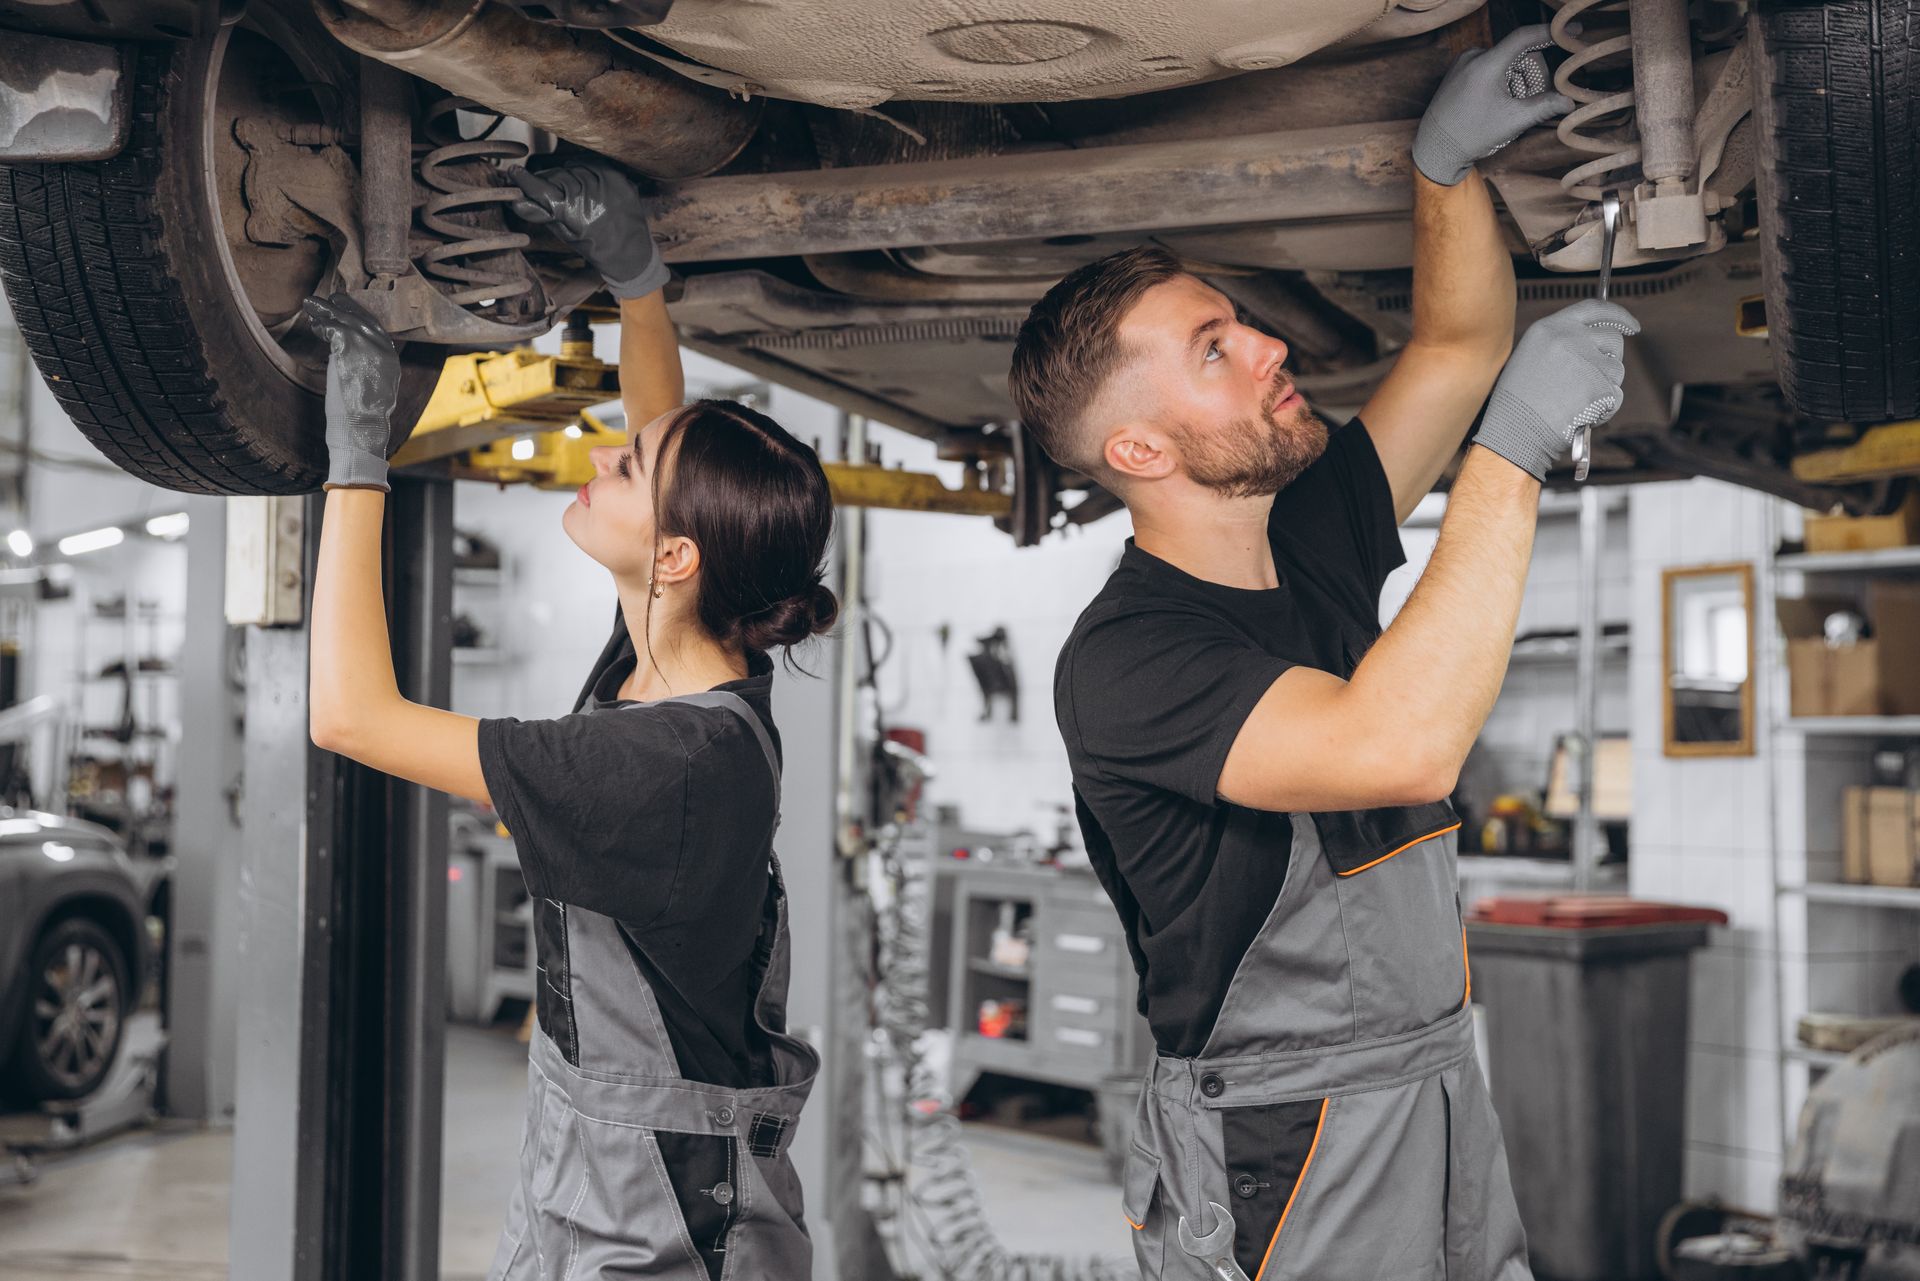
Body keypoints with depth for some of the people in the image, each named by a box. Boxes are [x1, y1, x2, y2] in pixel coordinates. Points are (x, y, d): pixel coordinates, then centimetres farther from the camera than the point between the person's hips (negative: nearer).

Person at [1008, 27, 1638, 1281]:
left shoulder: (1315, 543, 4)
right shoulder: (1123, 661, -22)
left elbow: (1456, 348, 11)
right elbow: (1402, 746, -35)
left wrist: (1447, 161, -6)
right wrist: (1516, 448, -30)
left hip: (1444, 1091, 8)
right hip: (1286, 1156, -8)